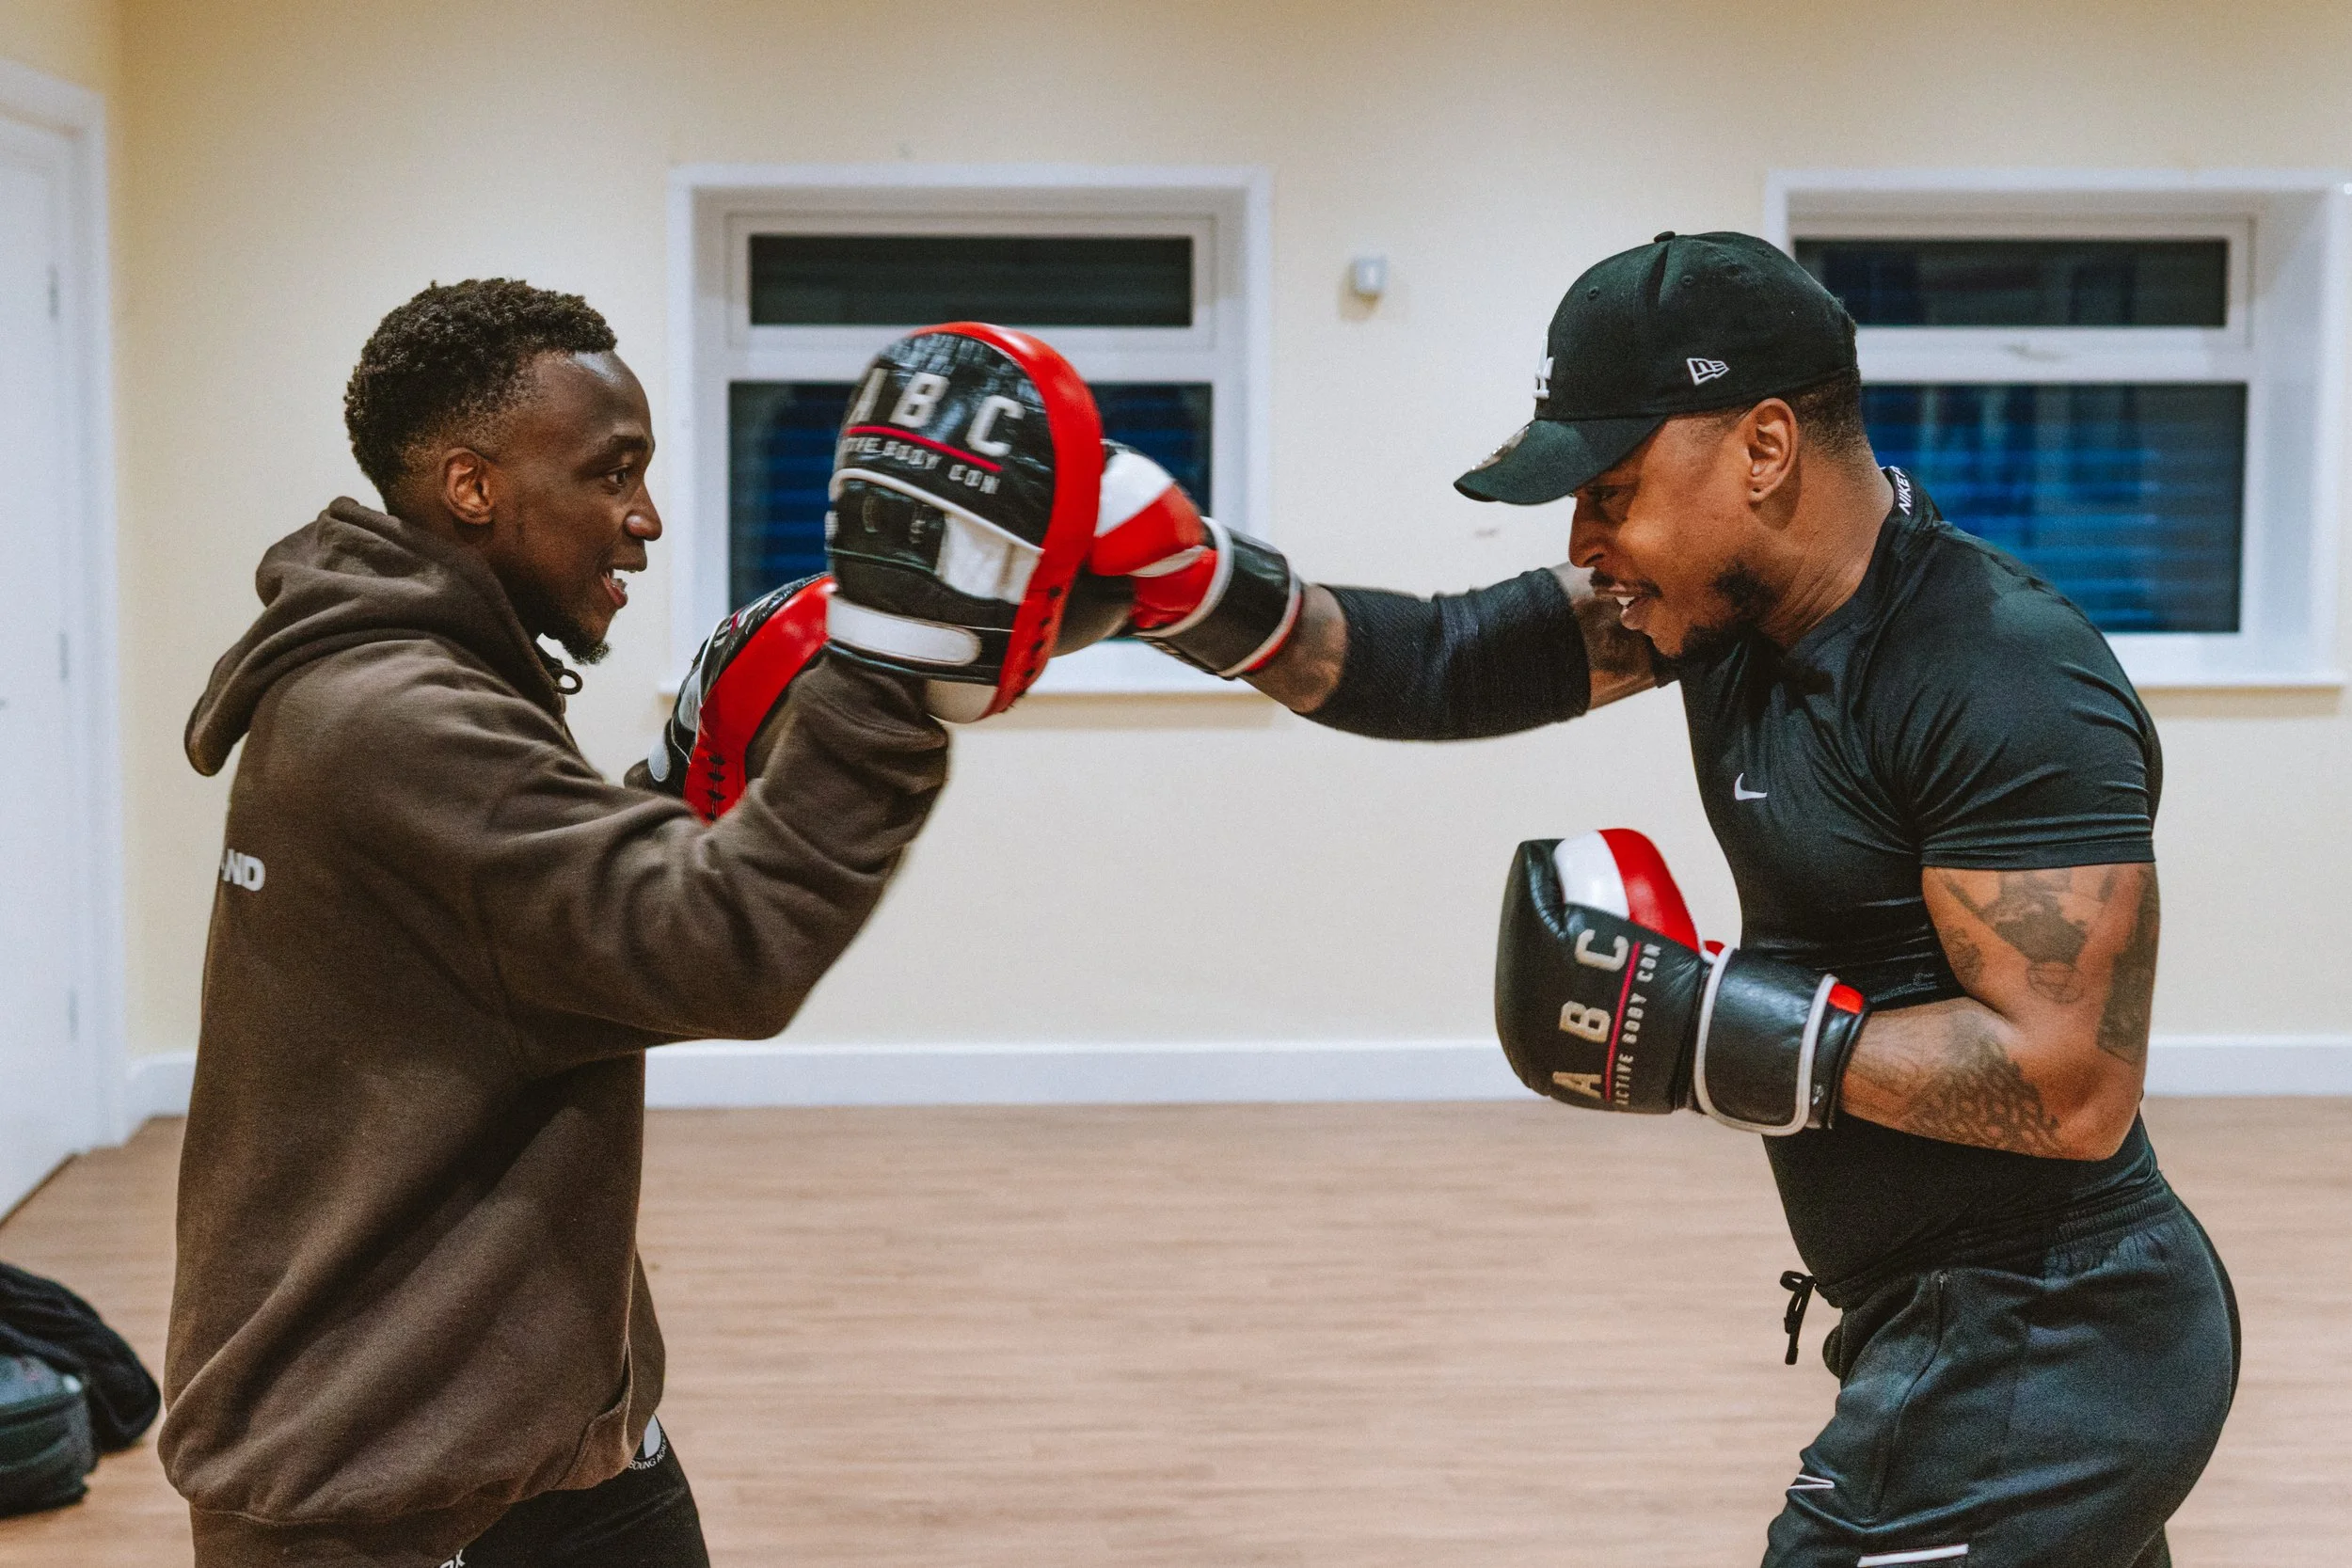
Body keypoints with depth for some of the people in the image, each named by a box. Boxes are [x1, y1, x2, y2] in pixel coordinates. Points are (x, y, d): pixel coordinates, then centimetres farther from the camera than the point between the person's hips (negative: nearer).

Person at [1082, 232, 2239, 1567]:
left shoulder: (2009, 684, -24)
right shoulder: (1736, 593, 2)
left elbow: (2072, 1086, -27)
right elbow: (1441, 665, 1)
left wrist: (1702, 1024, -25)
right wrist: (1200, 585, -13)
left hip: (2039, 1366, -9)